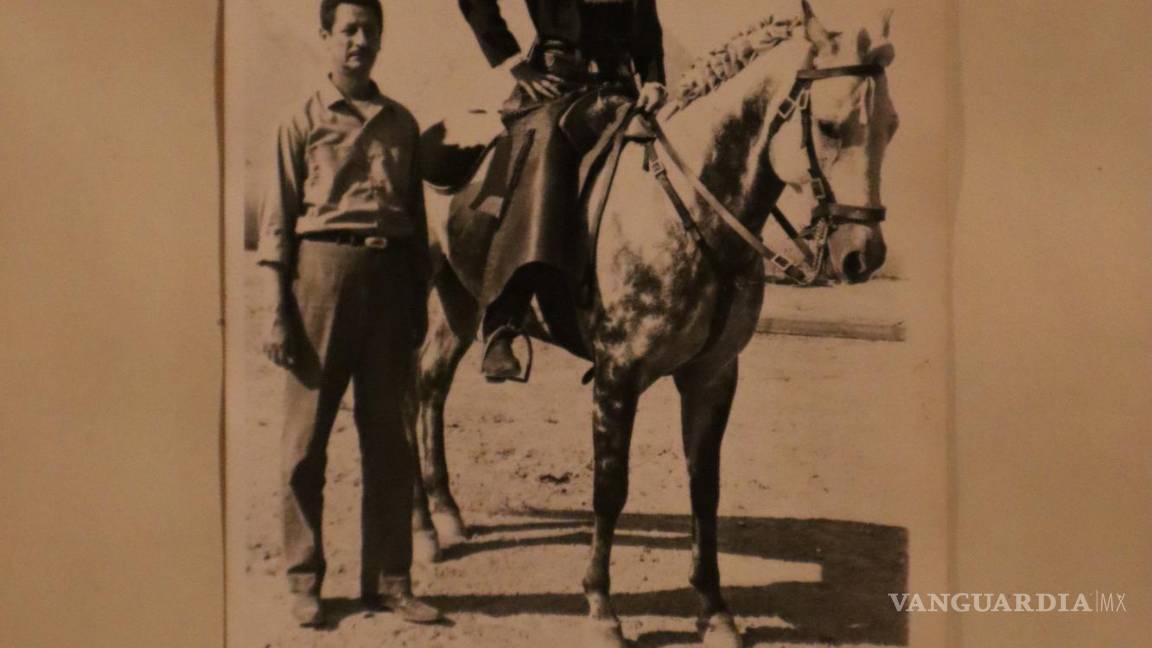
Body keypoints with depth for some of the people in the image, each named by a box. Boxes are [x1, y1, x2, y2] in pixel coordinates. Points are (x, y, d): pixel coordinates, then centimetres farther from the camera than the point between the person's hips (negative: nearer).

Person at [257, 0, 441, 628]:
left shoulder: (401, 122, 13)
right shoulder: (303, 122, 4)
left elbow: (417, 217, 15)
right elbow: (276, 221, 0)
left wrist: (419, 304, 10)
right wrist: (278, 312, -7)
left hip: (389, 275, 3)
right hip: (322, 269, -3)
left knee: (388, 436, 6)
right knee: (307, 434, 2)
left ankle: (389, 579, 16)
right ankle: (304, 580, 14)